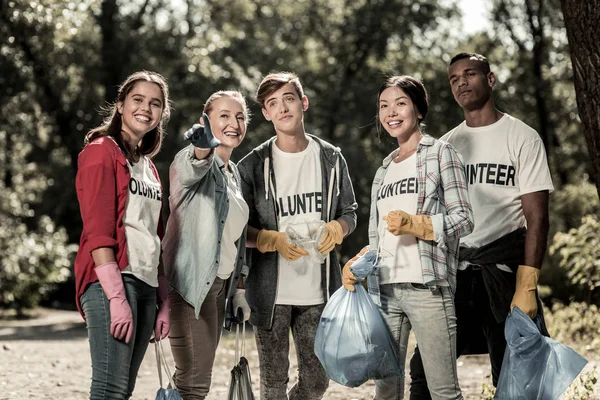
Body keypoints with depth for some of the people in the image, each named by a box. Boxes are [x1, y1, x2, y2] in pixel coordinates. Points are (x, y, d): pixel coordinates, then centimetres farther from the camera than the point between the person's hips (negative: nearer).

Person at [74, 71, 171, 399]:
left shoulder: (148, 166, 22)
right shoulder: (102, 152, -2)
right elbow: (97, 231, -12)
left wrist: (163, 301, 14)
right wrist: (116, 297, -19)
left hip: (146, 285, 8)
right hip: (111, 282, -8)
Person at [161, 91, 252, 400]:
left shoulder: (233, 173, 17)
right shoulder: (193, 160, -8)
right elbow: (194, 166, -36)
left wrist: (237, 291, 18)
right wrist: (203, 148, -58)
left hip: (218, 285, 8)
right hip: (190, 283, -8)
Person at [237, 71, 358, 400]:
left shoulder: (330, 158, 7)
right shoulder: (253, 166, -1)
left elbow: (349, 213, 13)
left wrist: (334, 230, -10)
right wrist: (275, 240, -20)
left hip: (318, 290, 2)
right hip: (271, 291, -2)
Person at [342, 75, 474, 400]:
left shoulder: (439, 153, 4)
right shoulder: (384, 171, 22)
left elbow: (463, 219, -4)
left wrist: (414, 224, -18)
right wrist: (357, 263, 6)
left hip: (426, 286, -6)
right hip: (384, 288, 6)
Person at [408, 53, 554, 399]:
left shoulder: (522, 137, -1)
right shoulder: (447, 144, 13)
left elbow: (537, 217, -7)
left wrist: (527, 287, -17)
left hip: (502, 264, -4)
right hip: (454, 264, 4)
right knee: (425, 367, 0)